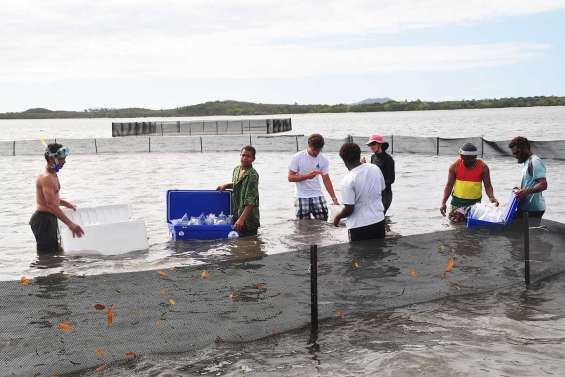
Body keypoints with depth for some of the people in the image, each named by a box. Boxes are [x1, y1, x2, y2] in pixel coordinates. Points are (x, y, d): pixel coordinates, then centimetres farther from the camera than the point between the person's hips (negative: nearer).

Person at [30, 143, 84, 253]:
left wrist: (67, 204, 23)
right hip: (43, 220, -11)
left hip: (50, 219, 11)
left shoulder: (53, 175, 12)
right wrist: (70, 224, -31)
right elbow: (51, 205, -29)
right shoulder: (46, 178, -21)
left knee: (55, 251, 17)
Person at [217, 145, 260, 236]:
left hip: (248, 217, -8)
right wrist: (226, 185, 11)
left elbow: (250, 201, -23)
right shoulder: (236, 169, 6)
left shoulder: (252, 175, -19)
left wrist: (242, 219, -28)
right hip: (235, 214, 8)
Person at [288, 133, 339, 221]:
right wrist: (307, 176, -23)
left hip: (317, 196, 2)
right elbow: (290, 177, -10)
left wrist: (334, 198, -1)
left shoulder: (323, 160, 0)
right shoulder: (297, 158, -8)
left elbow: (326, 180, 5)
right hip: (302, 197, -2)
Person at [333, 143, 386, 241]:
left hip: (359, 227, -6)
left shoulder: (348, 180, -19)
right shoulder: (375, 169, -2)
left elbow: (349, 209, -17)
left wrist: (338, 217, 0)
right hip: (379, 221, 6)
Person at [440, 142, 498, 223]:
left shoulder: (483, 167, -9)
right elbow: (449, 185, -4)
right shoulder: (455, 166, -8)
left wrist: (491, 197, -26)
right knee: (454, 220, -4)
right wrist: (443, 202, -14)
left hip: (475, 201, -1)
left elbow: (488, 185, -5)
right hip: (458, 199, 1)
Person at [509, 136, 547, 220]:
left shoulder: (535, 162, -13)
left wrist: (526, 191, -34)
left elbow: (543, 185, -22)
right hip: (526, 207, 9)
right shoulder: (526, 162, 18)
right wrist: (521, 189, 12)